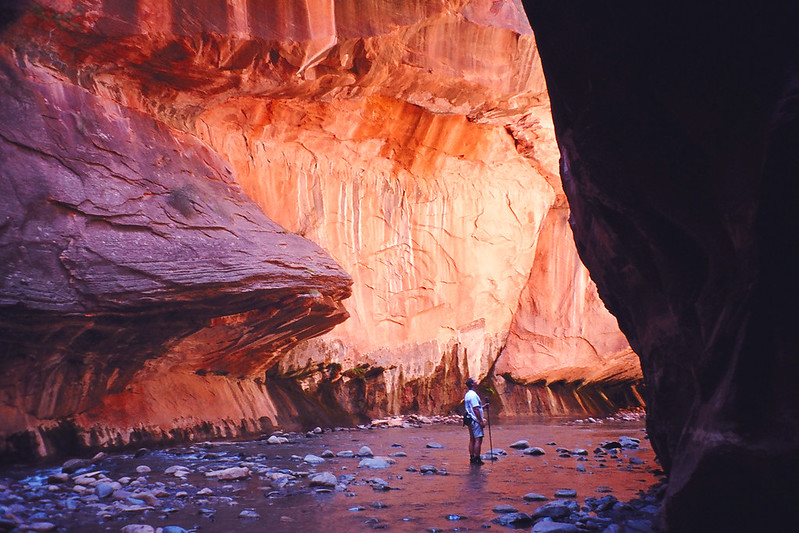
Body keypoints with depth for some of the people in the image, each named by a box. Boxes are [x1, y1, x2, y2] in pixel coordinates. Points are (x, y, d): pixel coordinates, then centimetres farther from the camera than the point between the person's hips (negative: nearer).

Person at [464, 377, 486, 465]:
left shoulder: (467, 394, 16)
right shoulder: (473, 395, -16)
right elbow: (476, 410, -20)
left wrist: (482, 406, 23)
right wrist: (481, 421, -18)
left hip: (470, 420, 10)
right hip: (476, 420, -10)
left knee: (472, 439, 10)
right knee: (478, 439, -9)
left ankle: (472, 458, 12)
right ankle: (477, 459, -10)